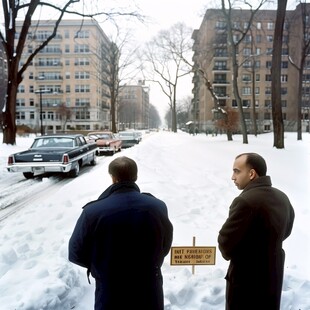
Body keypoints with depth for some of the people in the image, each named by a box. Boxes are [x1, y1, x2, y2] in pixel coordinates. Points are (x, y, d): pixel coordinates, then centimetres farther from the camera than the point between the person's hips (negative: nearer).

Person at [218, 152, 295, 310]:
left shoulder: (245, 201, -26)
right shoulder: (282, 197, 1)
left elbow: (225, 243, -20)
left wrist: (229, 253, 1)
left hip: (246, 280, -7)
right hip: (273, 276, 8)